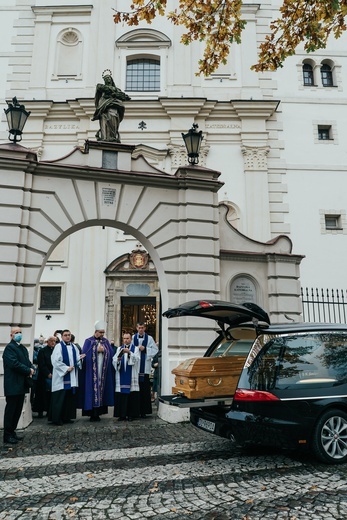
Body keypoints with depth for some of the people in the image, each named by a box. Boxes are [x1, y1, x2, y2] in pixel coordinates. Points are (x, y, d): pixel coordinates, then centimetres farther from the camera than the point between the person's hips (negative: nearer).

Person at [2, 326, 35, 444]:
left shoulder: (23, 348, 16)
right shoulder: (9, 347, -11)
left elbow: (28, 362, 16)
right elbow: (14, 364, -21)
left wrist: (32, 369, -5)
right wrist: (29, 370, -13)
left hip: (22, 385, 8)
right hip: (13, 385, -8)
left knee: (18, 410, 13)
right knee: (10, 410, 1)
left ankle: (12, 432, 24)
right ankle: (7, 436, 10)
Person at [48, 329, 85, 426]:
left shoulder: (74, 347, 13)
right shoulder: (58, 346, -5)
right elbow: (55, 361, -13)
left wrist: (80, 358, -8)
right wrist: (66, 368, -16)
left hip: (72, 378, 6)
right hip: (61, 377, -6)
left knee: (70, 398, 7)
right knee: (60, 398, -3)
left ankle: (66, 417, 17)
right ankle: (56, 419, 6)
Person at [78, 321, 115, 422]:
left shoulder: (106, 342, 11)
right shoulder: (89, 341, 2)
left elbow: (111, 354, 5)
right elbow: (85, 354, -9)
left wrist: (104, 350, -11)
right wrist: (97, 350, -12)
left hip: (103, 372, 3)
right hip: (92, 373, -3)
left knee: (101, 390, 4)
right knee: (92, 390, -5)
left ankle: (98, 413, 12)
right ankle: (92, 413, 3)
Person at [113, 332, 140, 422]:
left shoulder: (135, 349, 7)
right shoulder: (119, 349, 14)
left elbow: (136, 359, -10)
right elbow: (114, 361, 4)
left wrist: (129, 352, -25)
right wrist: (118, 359, -19)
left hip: (131, 376, -2)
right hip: (121, 376, 2)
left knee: (131, 395, -3)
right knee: (121, 395, -1)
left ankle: (131, 414, 6)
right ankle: (122, 414, 8)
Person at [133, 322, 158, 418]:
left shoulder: (149, 338, 6)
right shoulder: (133, 338, 8)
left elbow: (155, 350, 1)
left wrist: (145, 349, -9)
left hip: (145, 367, -1)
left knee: (144, 389, -1)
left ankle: (144, 411, 6)